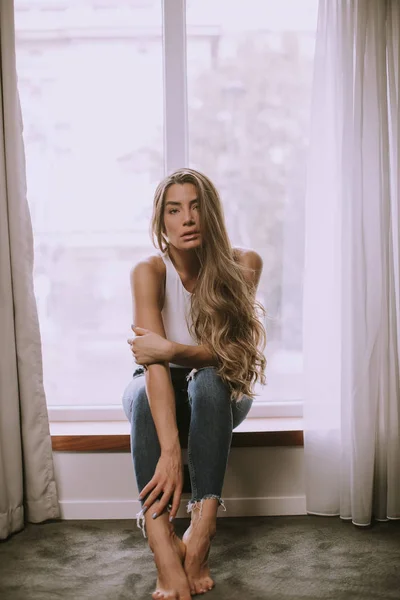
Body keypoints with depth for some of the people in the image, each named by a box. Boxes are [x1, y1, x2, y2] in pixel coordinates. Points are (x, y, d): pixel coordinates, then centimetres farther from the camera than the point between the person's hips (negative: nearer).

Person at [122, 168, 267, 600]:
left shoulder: (243, 265, -15)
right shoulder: (149, 272, -19)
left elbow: (232, 350, -20)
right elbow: (155, 362, -33)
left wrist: (173, 349, -40)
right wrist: (169, 451, -45)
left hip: (222, 393, 1)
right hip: (161, 392, 0)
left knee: (209, 382, -34)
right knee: (144, 391, -35)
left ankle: (200, 537, -41)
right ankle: (164, 548, -47)